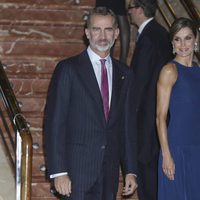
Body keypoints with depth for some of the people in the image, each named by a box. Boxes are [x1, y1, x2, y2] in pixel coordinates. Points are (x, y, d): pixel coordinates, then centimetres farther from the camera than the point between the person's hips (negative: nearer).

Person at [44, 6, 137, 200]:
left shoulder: (124, 74, 12)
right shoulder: (68, 69, -3)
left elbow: (127, 124, 15)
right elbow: (54, 123, -7)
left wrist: (130, 171, 10)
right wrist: (58, 172, -13)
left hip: (110, 175, 4)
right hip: (77, 172, -4)